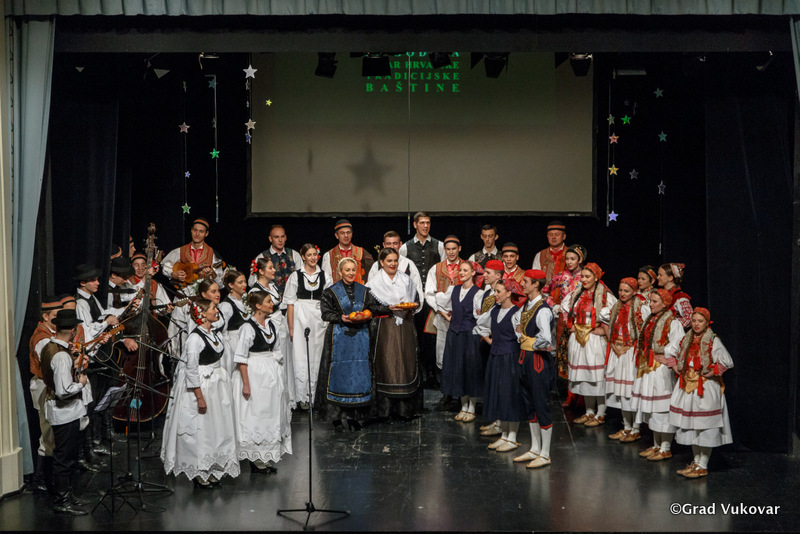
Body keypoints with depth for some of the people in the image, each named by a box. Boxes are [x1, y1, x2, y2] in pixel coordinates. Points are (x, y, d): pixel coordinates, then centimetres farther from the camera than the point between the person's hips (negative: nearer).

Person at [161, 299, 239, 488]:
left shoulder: (214, 334, 8)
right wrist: (200, 397, -20)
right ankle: (199, 474, 12)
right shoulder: (195, 337, -18)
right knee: (200, 431, 1)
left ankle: (212, 471, 24)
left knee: (217, 428, 13)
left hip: (217, 385, 9)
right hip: (200, 386, -9)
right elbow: (191, 369, -19)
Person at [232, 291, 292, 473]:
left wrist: (279, 374, 12)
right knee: (255, 415, 0)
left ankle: (265, 458, 22)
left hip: (271, 374, 8)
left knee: (271, 414, 11)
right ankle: (256, 460, 9)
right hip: (254, 374, -8)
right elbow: (241, 358, -15)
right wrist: (246, 383, -17)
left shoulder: (270, 324, 8)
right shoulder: (248, 327, -15)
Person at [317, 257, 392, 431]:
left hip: (360, 337, 3)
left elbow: (374, 307, 5)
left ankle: (354, 417, 8)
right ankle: (336, 417, 6)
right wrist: (341, 318, -17)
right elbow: (326, 313, -2)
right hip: (339, 337, -3)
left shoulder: (363, 291, 12)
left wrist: (389, 308, -11)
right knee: (339, 374, -3)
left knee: (359, 375, 0)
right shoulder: (331, 291, 2)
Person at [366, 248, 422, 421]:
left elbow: (417, 301, 16)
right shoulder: (374, 282, 2)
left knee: (406, 362, -1)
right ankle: (386, 406, 1)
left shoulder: (406, 280, 14)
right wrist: (389, 308, -15)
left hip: (405, 327, 3)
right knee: (386, 363, -6)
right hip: (385, 327, -3)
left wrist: (410, 307, -5)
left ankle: (405, 408, 4)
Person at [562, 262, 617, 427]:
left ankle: (600, 414, 7)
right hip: (578, 339, 6)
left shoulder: (605, 296, -9)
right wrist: (570, 326, 12)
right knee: (584, 377, 11)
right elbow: (565, 309, 23)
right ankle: (589, 412, 21)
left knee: (598, 376, -3)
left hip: (596, 340, -6)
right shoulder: (576, 295, 9)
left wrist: (604, 330, -15)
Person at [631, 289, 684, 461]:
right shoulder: (651, 320, 14)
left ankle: (666, 448, 5)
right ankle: (656, 445, 24)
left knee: (662, 408, -4)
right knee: (651, 408, 14)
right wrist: (642, 360, 12)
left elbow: (678, 343, -23)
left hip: (661, 370, -9)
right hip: (647, 369, 9)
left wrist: (666, 357, -14)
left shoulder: (672, 322, -12)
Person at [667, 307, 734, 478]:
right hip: (688, 387, 6)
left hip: (706, 388, -6)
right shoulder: (687, 339, 8)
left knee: (705, 427, -3)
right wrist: (676, 367, 11)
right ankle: (696, 462, 22)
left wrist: (711, 372, -12)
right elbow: (671, 351, 23)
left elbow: (727, 362, -14)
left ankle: (702, 466, 3)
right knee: (691, 427, 11)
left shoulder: (713, 341, -10)